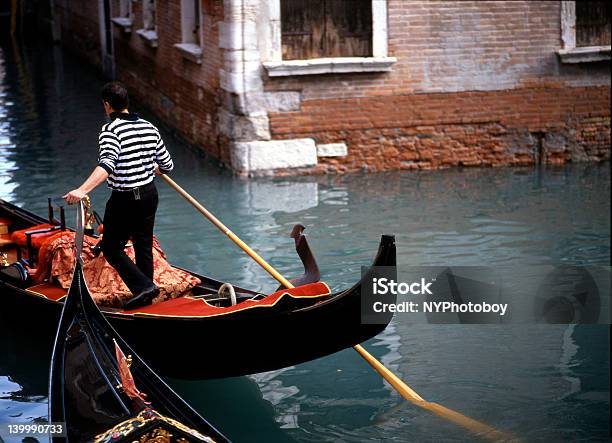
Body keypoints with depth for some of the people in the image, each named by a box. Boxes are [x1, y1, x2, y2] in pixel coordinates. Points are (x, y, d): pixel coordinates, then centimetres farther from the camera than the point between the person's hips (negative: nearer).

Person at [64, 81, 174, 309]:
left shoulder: (111, 130, -17)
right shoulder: (149, 128, 4)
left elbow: (107, 164, -34)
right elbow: (167, 165, 9)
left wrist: (82, 190, -44)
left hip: (124, 199, -7)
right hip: (149, 195, 7)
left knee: (112, 248, 8)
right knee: (144, 246, 17)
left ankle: (143, 286, -6)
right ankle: (145, 298, 24)